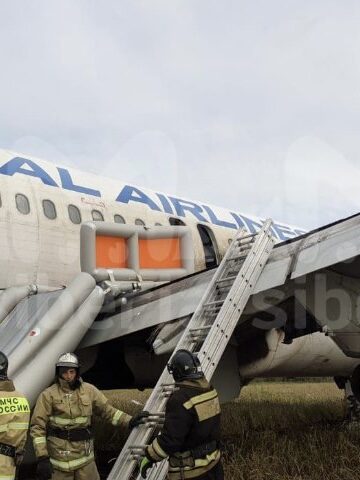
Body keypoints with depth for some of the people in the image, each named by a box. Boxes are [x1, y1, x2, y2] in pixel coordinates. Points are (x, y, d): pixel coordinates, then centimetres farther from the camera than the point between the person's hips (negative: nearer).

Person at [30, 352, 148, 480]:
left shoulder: (89, 390, 6)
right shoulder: (48, 395, -6)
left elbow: (107, 410, 14)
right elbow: (38, 426, -7)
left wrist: (129, 421, 3)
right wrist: (42, 458, -13)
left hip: (84, 454, 3)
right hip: (60, 454, -3)